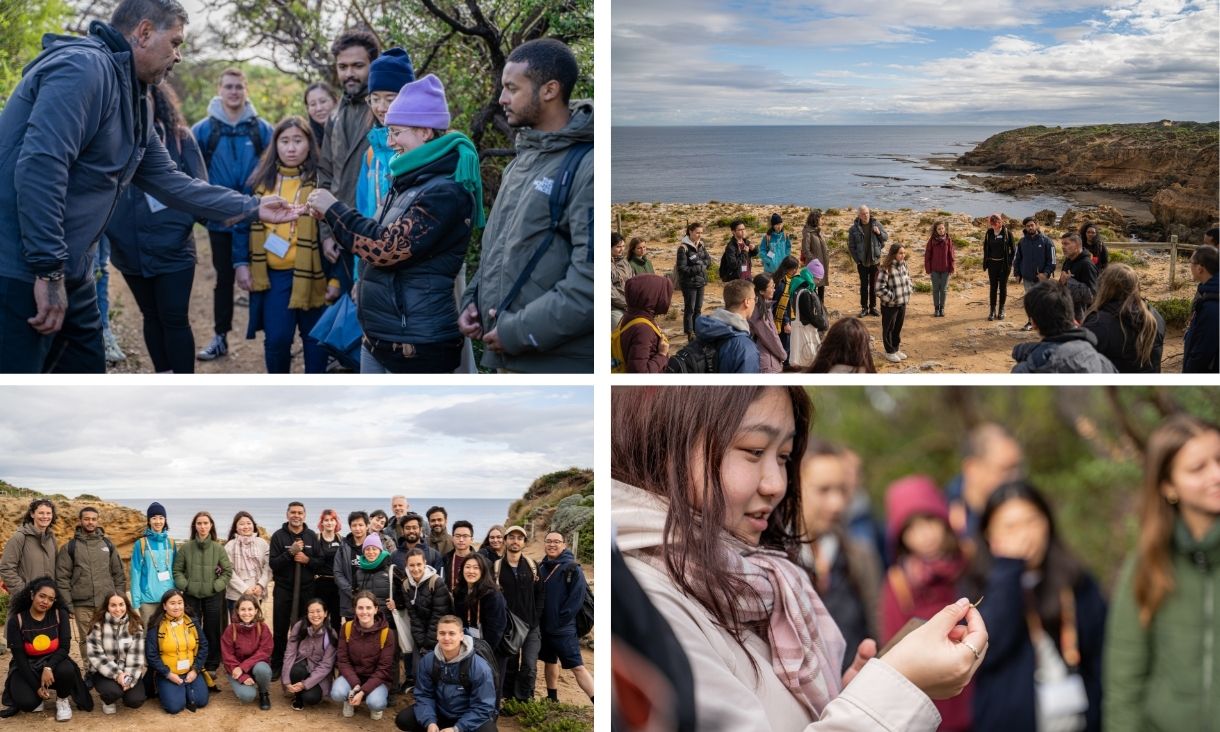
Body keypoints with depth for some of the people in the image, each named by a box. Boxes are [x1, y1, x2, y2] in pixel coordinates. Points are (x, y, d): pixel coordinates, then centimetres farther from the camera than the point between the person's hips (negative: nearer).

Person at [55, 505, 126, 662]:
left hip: (108, 604, 2)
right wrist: (67, 605, -7)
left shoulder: (108, 545, 11)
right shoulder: (69, 547, 4)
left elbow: (119, 574, 13)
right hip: (82, 606, -2)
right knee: (86, 642, 1)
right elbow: (62, 577, -1)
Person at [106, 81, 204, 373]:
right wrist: (111, 230, -6)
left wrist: (181, 223, -13)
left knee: (175, 318, -3)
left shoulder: (179, 137, 0)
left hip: (172, 247, -3)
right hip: (130, 249, 3)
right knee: (151, 317, 14)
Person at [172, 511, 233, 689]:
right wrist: (184, 585, -8)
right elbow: (177, 570, 4)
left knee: (212, 633, 6)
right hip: (191, 596, 0)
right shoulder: (185, 547, -3)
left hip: (213, 597, 0)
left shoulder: (218, 548, -3)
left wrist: (217, 586, -7)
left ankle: (211, 669, 16)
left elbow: (228, 571, 2)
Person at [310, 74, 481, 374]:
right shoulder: (414, 180, 13)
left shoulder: (445, 191, -18)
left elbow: (387, 248, -22)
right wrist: (331, 214, 7)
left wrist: (334, 209, -11)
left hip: (417, 345, -10)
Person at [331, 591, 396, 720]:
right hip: (351, 675, 2)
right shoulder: (346, 628, -9)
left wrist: (363, 691, -24)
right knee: (337, 694, -30)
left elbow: (384, 669, -14)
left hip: (376, 679, -2)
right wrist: (355, 685, -22)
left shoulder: (387, 633, -16)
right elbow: (343, 661, -6)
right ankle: (350, 700, 8)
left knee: (375, 703, -32)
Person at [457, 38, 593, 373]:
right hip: (508, 358, 9)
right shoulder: (523, 159, 15)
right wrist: (474, 299, 8)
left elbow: (591, 280, -23)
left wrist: (519, 331, -19)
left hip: (558, 362, -9)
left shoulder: (586, 167, -16)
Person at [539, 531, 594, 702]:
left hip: (564, 628, -7)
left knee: (577, 667, -13)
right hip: (544, 627, 7)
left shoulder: (572, 568, -9)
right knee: (549, 662, 17)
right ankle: (552, 699, 31)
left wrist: (561, 619, -14)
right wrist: (538, 619, 5)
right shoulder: (541, 567, 9)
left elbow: (578, 596, -14)